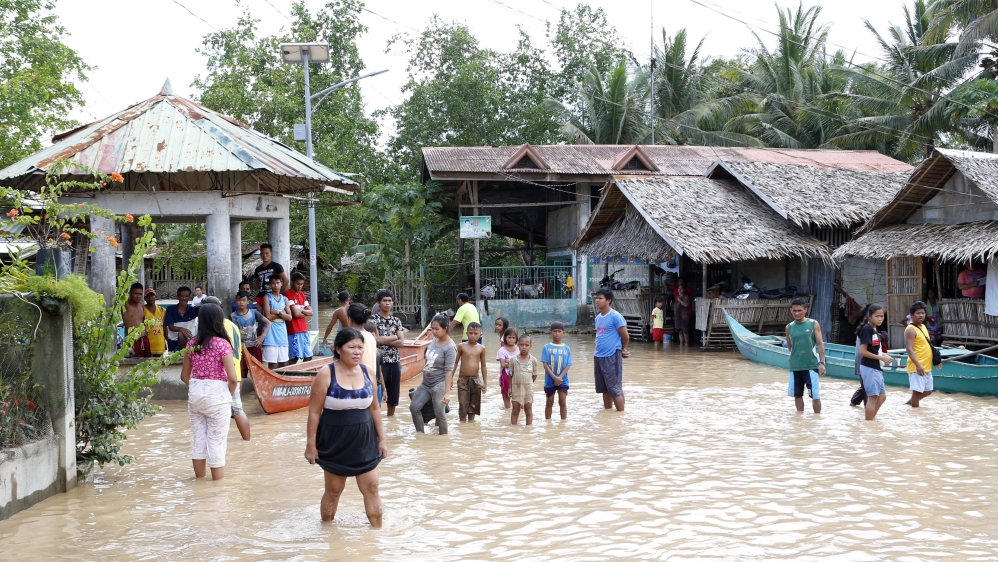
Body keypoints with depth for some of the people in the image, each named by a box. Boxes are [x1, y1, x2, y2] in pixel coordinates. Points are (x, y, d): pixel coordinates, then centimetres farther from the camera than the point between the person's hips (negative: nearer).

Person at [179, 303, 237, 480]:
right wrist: (230, 393, 3)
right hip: (217, 394, -5)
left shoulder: (192, 343, 3)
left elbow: (184, 375, 8)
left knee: (199, 440, 14)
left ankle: (200, 480, 23)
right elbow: (232, 378, -15)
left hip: (195, 393, 5)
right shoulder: (222, 344, -12)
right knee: (217, 443, 3)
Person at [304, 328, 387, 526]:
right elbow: (314, 412, -11)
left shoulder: (367, 373, 0)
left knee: (371, 488, 4)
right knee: (333, 490, 10)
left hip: (364, 441, 3)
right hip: (335, 442, -3)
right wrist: (311, 444, -11)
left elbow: (374, 408, 8)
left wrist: (381, 439, 9)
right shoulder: (326, 375, -13)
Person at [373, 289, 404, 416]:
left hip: (395, 362, 5)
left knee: (393, 394, 11)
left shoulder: (396, 321, 11)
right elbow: (376, 340, -16)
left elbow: (401, 342, 1)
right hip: (379, 361, -5)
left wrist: (384, 340, -10)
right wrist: (393, 337, -5)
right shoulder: (373, 319, -5)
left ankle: (391, 418, 22)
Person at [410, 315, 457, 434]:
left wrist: (447, 393, -23)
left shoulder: (450, 347, -18)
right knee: (414, 407, 5)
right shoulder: (434, 340, 4)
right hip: (425, 383, 8)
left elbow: (449, 370, -21)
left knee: (439, 413, 1)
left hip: (439, 385, -8)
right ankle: (420, 433, 17)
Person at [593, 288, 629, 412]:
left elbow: (625, 337, -8)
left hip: (611, 357, -8)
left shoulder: (615, 316, -13)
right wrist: (596, 356, 14)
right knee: (605, 389, 15)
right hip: (599, 357, 8)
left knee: (615, 389, -3)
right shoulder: (598, 318, 12)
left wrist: (622, 350, 7)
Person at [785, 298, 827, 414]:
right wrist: (796, 357, 9)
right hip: (795, 367, 3)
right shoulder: (789, 327, 6)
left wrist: (822, 362, -10)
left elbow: (820, 344, -3)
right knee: (797, 395, 11)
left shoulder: (813, 324, -2)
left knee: (815, 395, -2)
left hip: (811, 366, -3)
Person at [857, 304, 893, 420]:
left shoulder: (875, 330, 13)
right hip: (869, 368, -9)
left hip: (877, 368, 9)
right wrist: (881, 357, -18)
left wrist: (883, 355, 2)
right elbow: (863, 352, -20)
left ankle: (871, 419, 24)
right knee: (873, 396, -6)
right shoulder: (866, 329, -15)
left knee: (882, 396, 15)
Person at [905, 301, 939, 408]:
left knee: (928, 391, 18)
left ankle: (909, 403, 33)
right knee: (917, 391, -5)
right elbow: (909, 349, -23)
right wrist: (918, 365, -31)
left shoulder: (923, 326, 14)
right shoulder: (910, 330, -15)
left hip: (927, 367, 9)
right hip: (917, 367, -9)